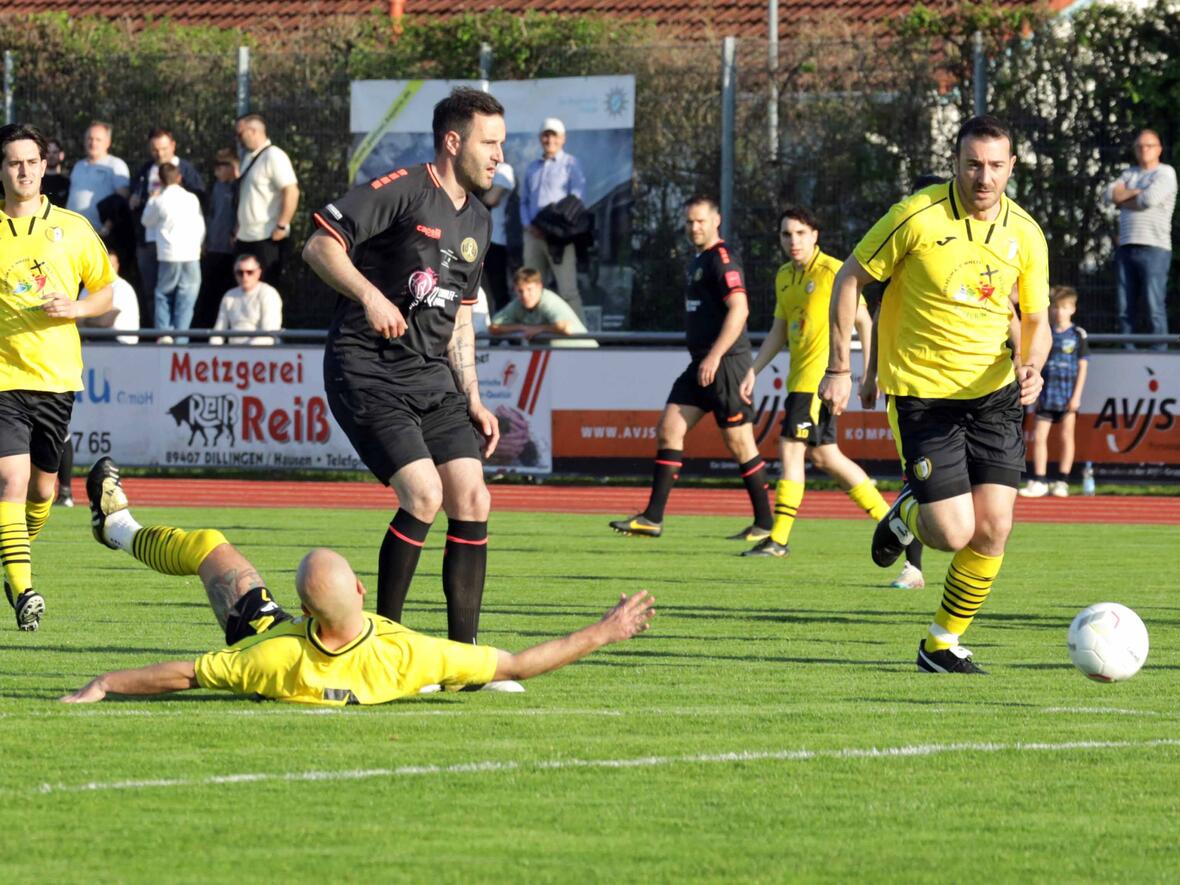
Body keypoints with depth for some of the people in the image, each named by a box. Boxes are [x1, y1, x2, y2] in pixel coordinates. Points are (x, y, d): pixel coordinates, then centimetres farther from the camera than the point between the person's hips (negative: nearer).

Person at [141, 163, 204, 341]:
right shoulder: (192, 199, 4)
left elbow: (147, 221, 14)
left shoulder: (159, 201, -3)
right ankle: (180, 338, -2)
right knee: (185, 300, 3)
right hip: (191, 255, 1)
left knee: (163, 296, 10)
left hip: (169, 255, -1)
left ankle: (164, 333, -5)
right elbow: (201, 228, 9)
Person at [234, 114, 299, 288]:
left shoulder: (273, 156, -12)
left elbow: (292, 191, -20)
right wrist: (239, 227, 17)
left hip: (267, 239, -9)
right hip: (245, 238, 9)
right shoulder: (249, 158, 15)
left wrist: (281, 227, -21)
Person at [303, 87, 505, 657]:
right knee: (424, 494, -19)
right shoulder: (402, 190, -9)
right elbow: (319, 246, -14)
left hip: (431, 375, 8)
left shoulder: (476, 222, 17)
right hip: (368, 371, -8)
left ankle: (464, 652, 2)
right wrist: (369, 294, -28)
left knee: (471, 498, -4)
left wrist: (472, 398, 17)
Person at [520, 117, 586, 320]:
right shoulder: (533, 168, 21)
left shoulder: (570, 164, 3)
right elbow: (524, 200, 21)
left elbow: (577, 198, -6)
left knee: (567, 289, -12)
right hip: (534, 234, 6)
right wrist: (528, 225, 1)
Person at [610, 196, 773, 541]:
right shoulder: (698, 262, 18)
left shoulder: (722, 259, -11)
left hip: (725, 364, -10)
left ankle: (764, 523, 5)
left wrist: (715, 356, -24)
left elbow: (739, 309, -20)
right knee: (668, 431, 3)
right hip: (702, 365, 10)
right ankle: (653, 518, 2)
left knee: (739, 443, -4)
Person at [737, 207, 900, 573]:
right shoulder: (784, 277, 14)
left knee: (790, 447, -13)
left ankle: (779, 538, -11)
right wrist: (753, 371, 13)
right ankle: (887, 517, 23)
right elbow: (779, 332, 20)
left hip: (821, 376, -9)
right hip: (800, 376, 9)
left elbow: (863, 321, -7)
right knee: (824, 455, 12)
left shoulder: (832, 271, -9)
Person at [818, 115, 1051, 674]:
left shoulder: (1025, 235, -2)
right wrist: (838, 369, -6)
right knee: (953, 534, -11)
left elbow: (1036, 320, 9)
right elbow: (849, 280, -3)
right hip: (922, 392, -4)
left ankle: (942, 646, 14)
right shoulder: (917, 217, -14)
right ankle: (907, 513, 26)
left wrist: (1031, 366, -13)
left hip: (993, 395, 4)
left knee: (993, 529, -6)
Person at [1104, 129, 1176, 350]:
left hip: (1154, 248, -6)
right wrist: (1136, 192, -6)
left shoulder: (1165, 173, 2)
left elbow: (1150, 199, -13)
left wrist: (1123, 199, 3)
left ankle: (1159, 353, -12)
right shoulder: (1130, 173, 22)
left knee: (1154, 307, -11)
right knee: (1125, 309, 4)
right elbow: (1110, 193, 7)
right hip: (1127, 248, 6)